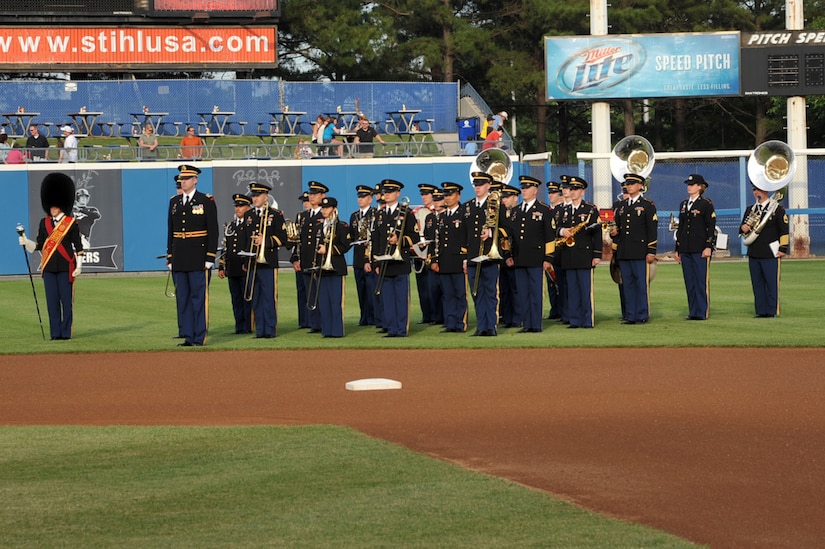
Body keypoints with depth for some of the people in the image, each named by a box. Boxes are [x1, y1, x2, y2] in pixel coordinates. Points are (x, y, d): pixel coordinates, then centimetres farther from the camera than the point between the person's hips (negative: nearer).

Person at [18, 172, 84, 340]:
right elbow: (39, 245, 11)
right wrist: (26, 242, -6)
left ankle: (66, 332, 5)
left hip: (65, 267, -3)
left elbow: (78, 246, -1)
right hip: (49, 267, 4)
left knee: (66, 300, -1)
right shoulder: (44, 223, 10)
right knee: (52, 301, 4)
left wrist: (78, 266, -6)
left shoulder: (71, 223, -1)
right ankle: (55, 333, 8)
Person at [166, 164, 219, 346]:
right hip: (179, 259, 5)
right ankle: (187, 336, 11)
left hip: (198, 258, -5)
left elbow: (213, 231, -5)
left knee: (199, 297, -3)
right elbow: (171, 231, 14)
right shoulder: (174, 202, 12)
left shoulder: (206, 201, -3)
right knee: (182, 298, 6)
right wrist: (170, 257, 10)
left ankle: (199, 337, 1)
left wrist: (210, 258, -10)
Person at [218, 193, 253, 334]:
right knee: (236, 299, 7)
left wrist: (248, 264, -15)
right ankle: (239, 326, 10)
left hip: (246, 269, -6)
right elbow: (225, 248, 19)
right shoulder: (229, 226, 17)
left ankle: (248, 327, -1)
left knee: (247, 298, -4)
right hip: (232, 269, 6)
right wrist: (221, 267, 14)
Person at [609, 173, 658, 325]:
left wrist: (651, 251, -11)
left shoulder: (647, 205, 0)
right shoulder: (622, 206, 17)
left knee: (642, 284, -4)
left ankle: (642, 316, 0)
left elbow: (652, 229, -5)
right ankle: (631, 316, 11)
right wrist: (615, 232, 2)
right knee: (628, 284, 7)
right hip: (624, 253, 6)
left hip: (640, 253, -6)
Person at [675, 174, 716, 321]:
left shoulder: (706, 204, -3)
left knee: (701, 281, -4)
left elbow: (711, 227, -7)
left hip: (700, 249, -6)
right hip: (685, 249, 6)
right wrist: (677, 249, 14)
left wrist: (708, 247, -15)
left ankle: (701, 312, -1)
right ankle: (692, 312, 12)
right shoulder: (684, 204, 15)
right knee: (689, 281, 7)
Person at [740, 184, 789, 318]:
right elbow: (744, 226, 22)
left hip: (770, 255, -5)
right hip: (753, 254, 5)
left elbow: (784, 230, -1)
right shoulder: (750, 209, 16)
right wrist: (743, 228, -2)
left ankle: (772, 312, 1)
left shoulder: (777, 209, 1)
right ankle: (761, 312, 10)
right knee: (757, 284, 5)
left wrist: (783, 249, -7)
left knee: (772, 284, -3)